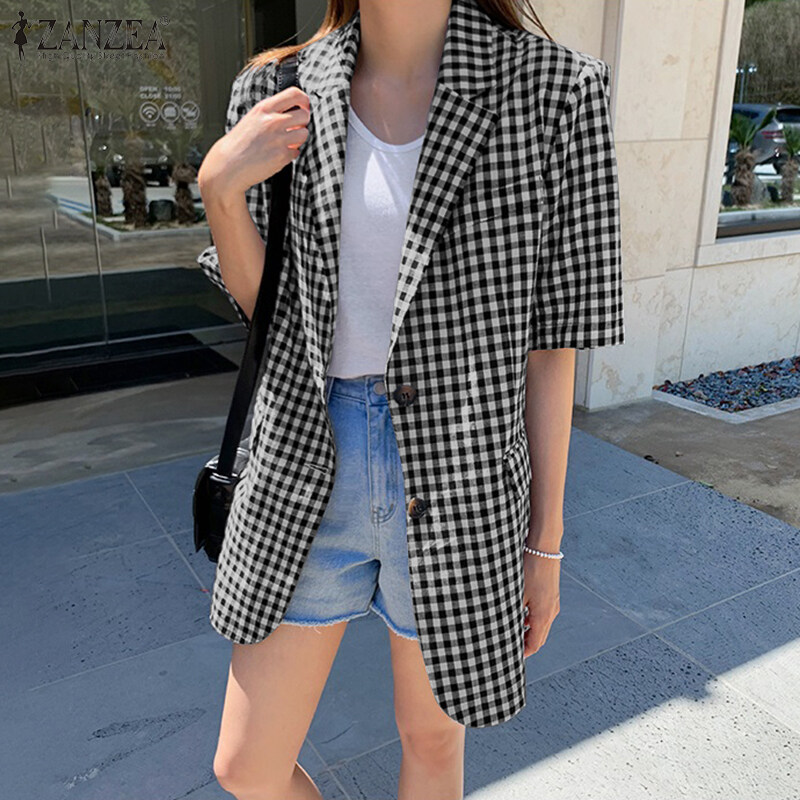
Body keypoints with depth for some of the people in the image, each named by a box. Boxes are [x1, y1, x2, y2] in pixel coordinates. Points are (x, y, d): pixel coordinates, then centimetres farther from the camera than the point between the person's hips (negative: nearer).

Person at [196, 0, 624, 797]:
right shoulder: (279, 94, -1)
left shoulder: (551, 87, -9)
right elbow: (258, 302, 8)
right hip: (306, 473, 3)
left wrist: (545, 542, -1)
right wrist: (219, 186, -12)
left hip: (457, 486, -2)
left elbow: (550, 335, -5)